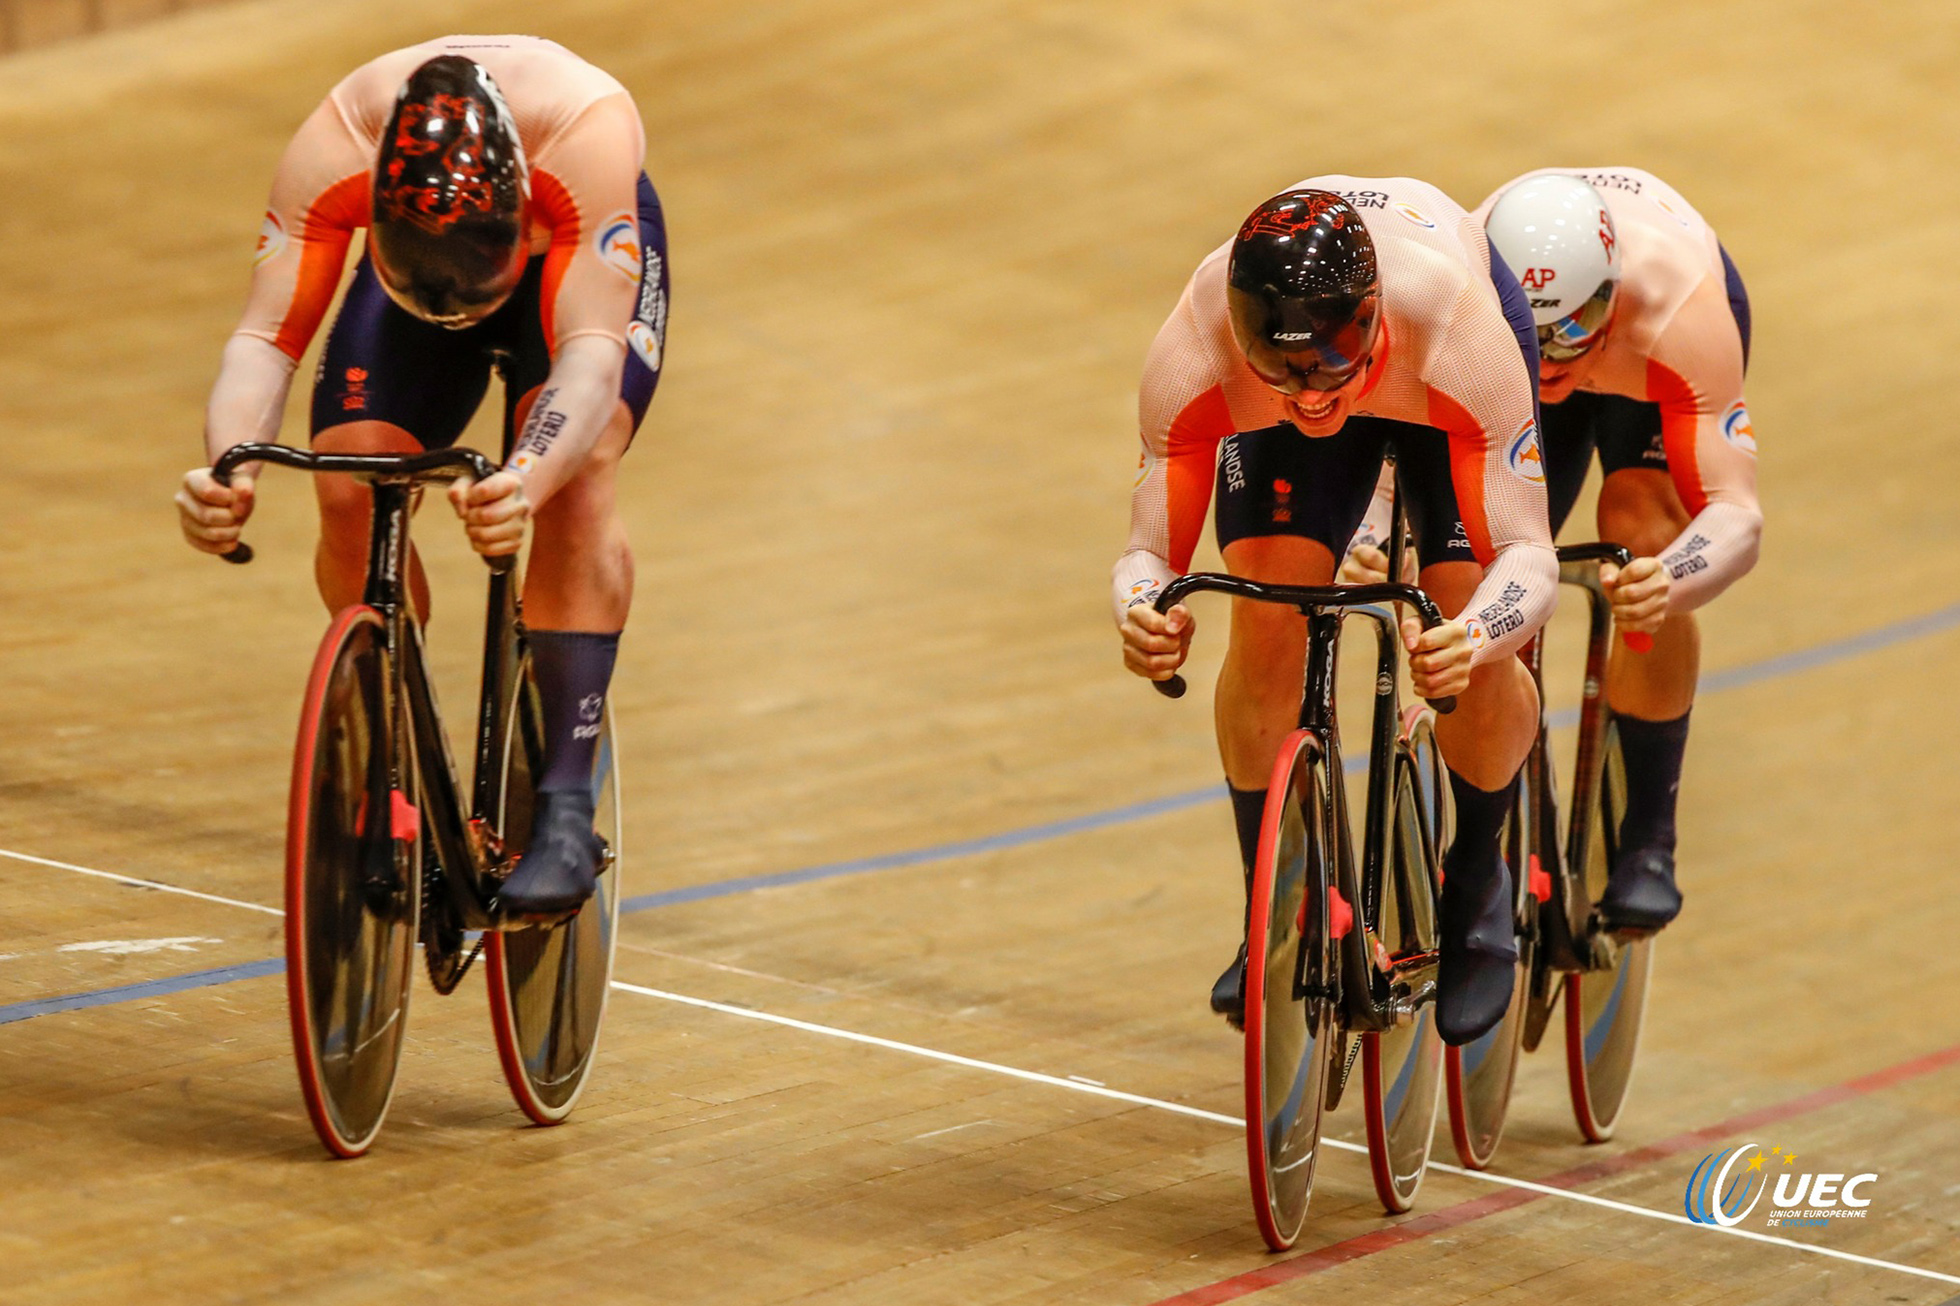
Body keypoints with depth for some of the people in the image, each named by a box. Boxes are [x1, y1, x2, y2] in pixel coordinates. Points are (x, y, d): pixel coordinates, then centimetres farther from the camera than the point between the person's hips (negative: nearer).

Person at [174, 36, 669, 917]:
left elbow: (592, 349, -48)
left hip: (588, 252, -2)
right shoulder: (332, 147, -37)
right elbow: (265, 335, -37)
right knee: (350, 493, -20)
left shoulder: (588, 130, -43)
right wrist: (227, 469, -57)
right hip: (409, 252, 2)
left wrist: (527, 481, -68)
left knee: (575, 473, -30)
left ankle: (566, 801, -26)